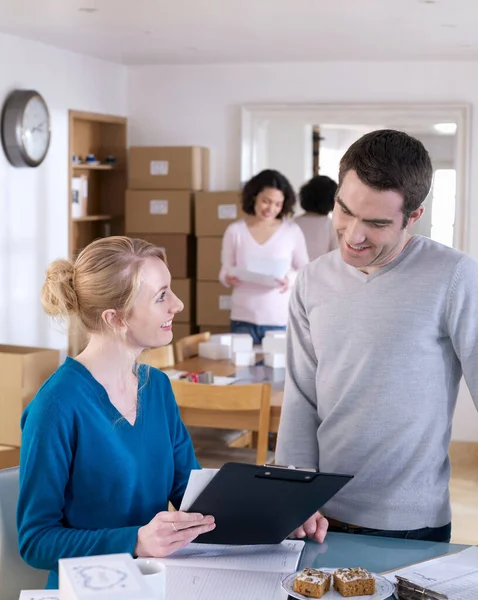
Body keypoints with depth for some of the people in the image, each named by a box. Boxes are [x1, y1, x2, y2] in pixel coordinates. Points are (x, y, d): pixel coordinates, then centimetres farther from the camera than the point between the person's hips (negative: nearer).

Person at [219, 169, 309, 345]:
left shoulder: (292, 231, -1)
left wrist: (290, 279, -16)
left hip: (281, 320, -1)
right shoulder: (235, 230, 2)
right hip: (243, 319, 1)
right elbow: (225, 271, 8)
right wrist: (228, 278, -14)